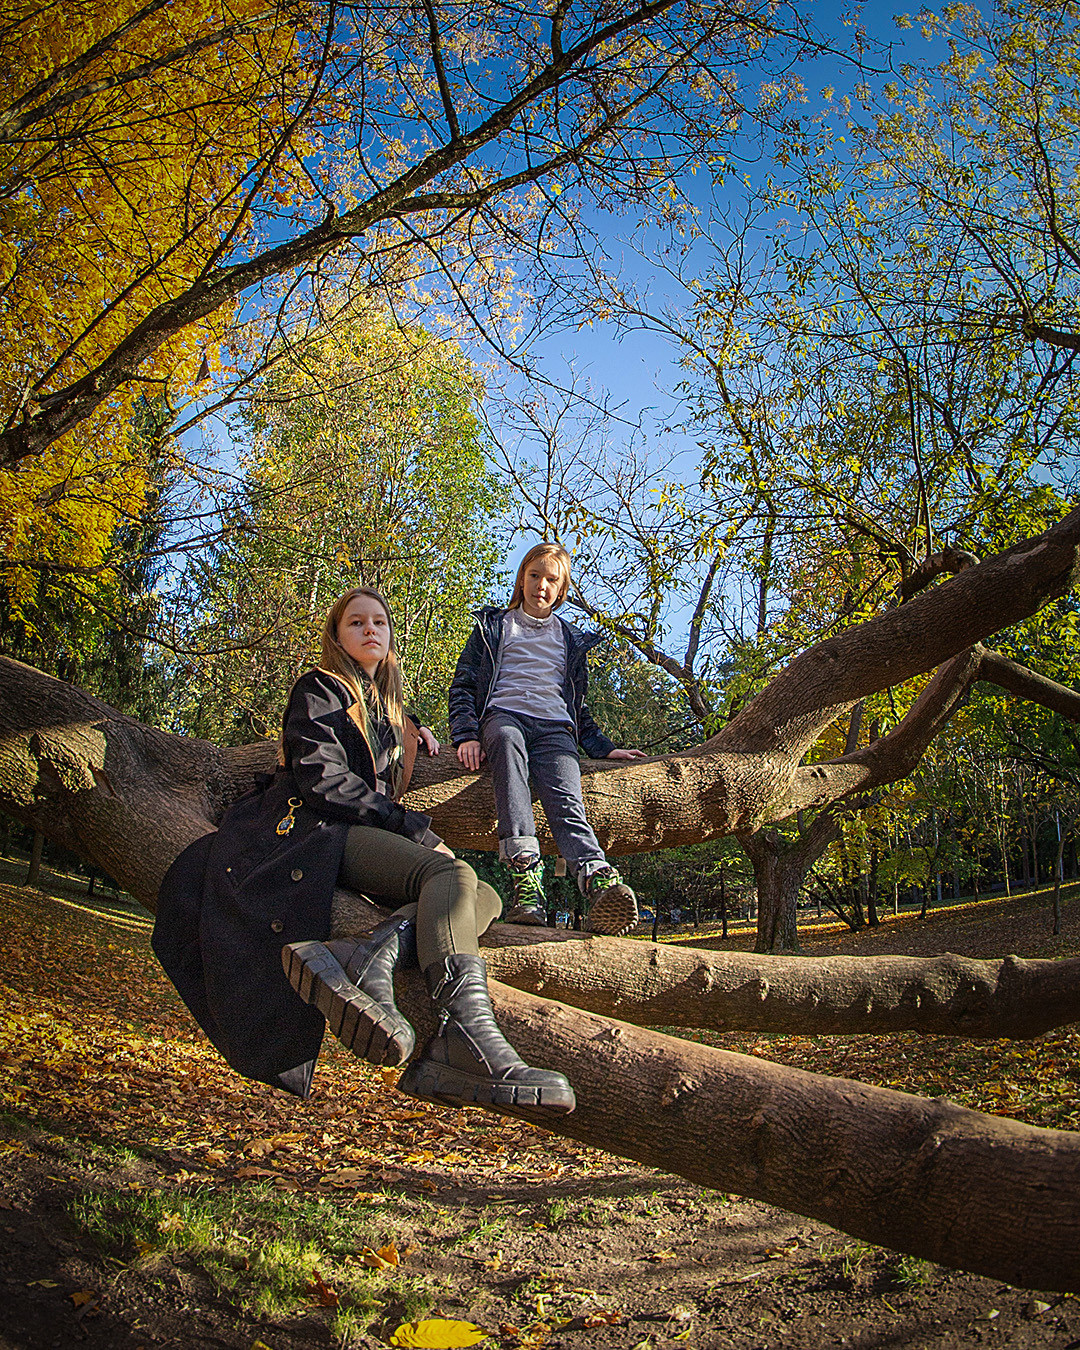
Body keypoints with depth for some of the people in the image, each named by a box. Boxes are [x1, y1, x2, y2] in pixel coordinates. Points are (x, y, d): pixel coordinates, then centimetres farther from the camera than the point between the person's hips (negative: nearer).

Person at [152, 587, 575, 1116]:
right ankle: (470, 1039, -53)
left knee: (485, 896, -15)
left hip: (360, 835, 7)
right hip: (313, 829, -7)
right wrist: (419, 832, -12)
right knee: (451, 874, -31)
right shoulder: (320, 690, 5)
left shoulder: (385, 708, 28)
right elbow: (322, 780, -10)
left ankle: (369, 955, -42)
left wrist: (413, 738, 25)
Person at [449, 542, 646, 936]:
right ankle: (524, 869, -58)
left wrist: (603, 748, 18)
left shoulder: (571, 640, 29)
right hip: (504, 714, -2)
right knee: (508, 741, -41)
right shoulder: (494, 626, 24)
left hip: (555, 726, 2)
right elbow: (463, 685, 16)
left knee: (566, 800, -30)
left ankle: (598, 881, -59)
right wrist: (465, 734, -2)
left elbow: (578, 707, 33)